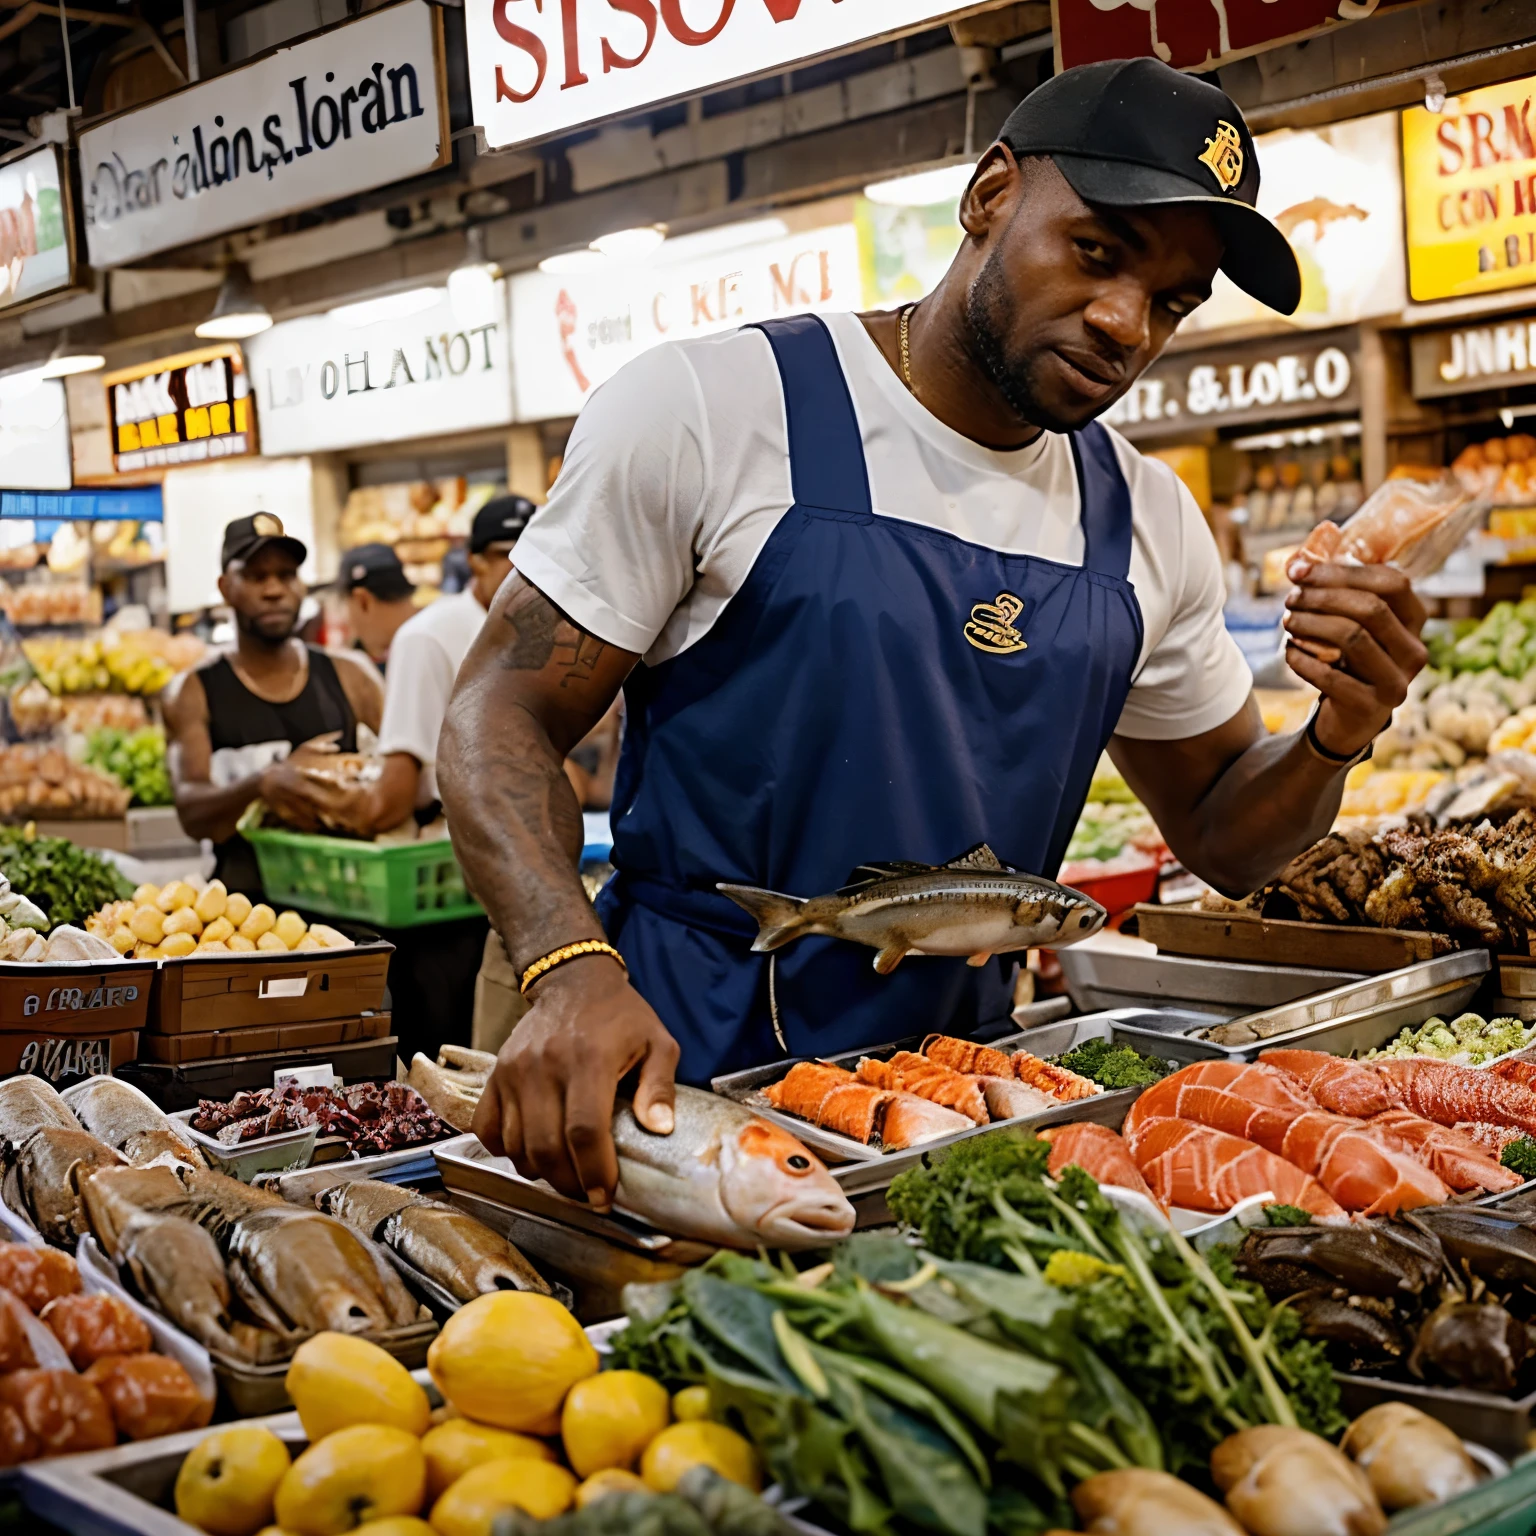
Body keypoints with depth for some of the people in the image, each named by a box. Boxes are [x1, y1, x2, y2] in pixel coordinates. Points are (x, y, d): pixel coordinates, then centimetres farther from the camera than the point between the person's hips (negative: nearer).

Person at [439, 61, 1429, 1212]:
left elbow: (1222, 832, 17)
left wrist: (1336, 736, -6)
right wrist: (574, 971, -27)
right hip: (688, 1074, -5)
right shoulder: (708, 412, -8)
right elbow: (499, 718, -9)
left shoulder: (1147, 524, 7)